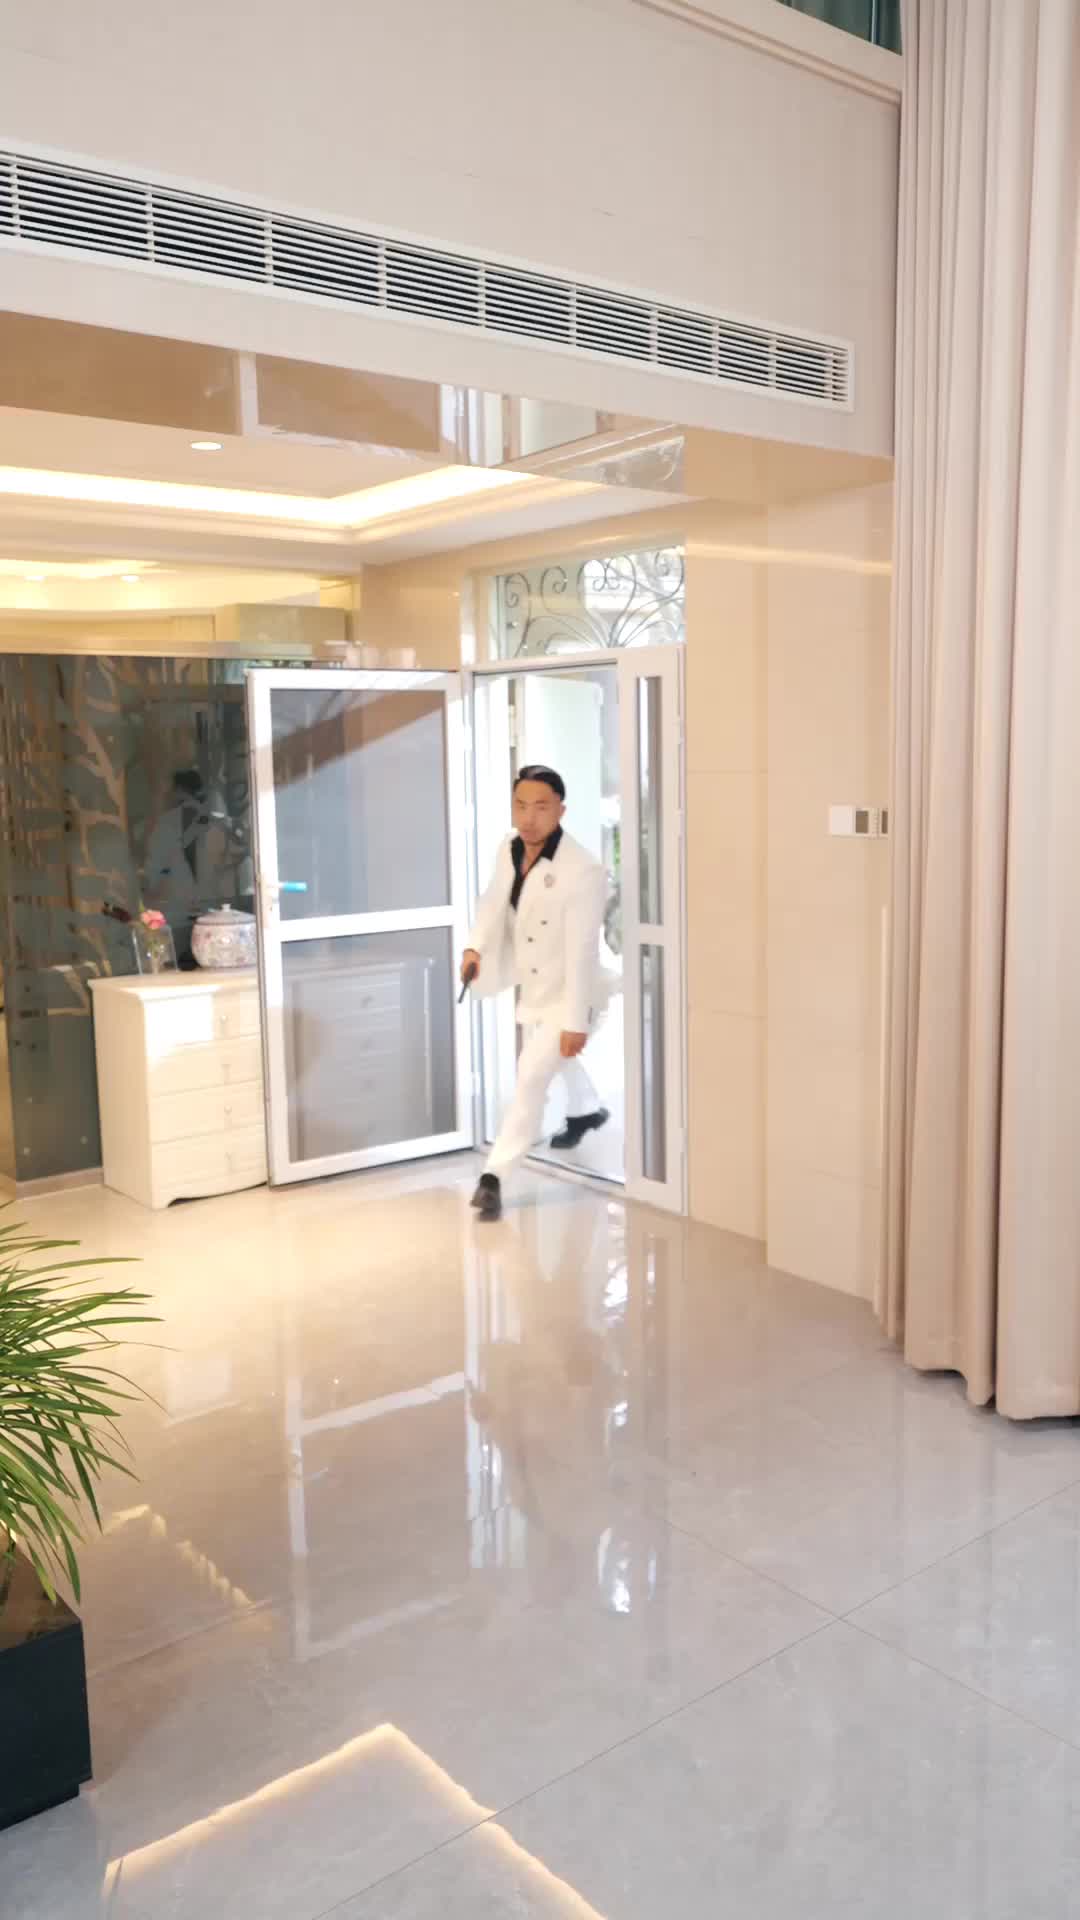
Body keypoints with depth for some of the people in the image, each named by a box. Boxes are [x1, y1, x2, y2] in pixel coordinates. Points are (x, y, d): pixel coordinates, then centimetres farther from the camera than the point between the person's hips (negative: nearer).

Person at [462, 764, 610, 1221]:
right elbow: (494, 902, 6)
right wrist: (475, 947, -13)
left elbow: (581, 952, -29)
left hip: (569, 994, -8)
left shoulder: (583, 871, -30)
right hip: (532, 987, 8)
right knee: (553, 1059, 30)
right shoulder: (509, 850, -10)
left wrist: (575, 1021, -26)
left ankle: (493, 1176, -5)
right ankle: (586, 1110, 60)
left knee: (531, 1075, -14)